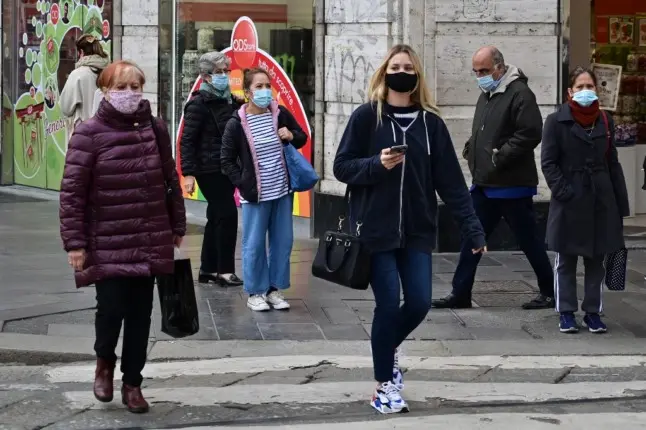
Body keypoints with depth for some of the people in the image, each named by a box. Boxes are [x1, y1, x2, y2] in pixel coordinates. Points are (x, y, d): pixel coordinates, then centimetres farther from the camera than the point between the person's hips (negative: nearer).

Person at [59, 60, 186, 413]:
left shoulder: (155, 129, 4)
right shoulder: (89, 133, -8)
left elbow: (170, 180, 13)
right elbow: (72, 191, -8)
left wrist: (177, 227, 14)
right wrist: (74, 242, -11)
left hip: (150, 242, 4)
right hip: (107, 244, -4)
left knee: (140, 313, 8)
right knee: (112, 307, -8)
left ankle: (132, 383, 23)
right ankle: (104, 360, 25)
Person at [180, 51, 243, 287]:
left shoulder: (231, 101, 12)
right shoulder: (199, 104, -10)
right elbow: (187, 140, -14)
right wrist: (188, 173, -20)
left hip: (227, 169, 8)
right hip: (209, 170, -8)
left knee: (217, 218, 12)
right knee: (227, 215, -11)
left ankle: (208, 269, 20)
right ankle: (224, 270, -5)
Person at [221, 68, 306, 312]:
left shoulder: (281, 114, -1)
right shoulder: (236, 124, -10)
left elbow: (302, 138, 14)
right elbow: (227, 161, -3)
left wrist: (292, 136, -8)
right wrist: (243, 185, -10)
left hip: (282, 191, 4)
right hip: (254, 195, -4)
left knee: (283, 242, 9)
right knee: (254, 245, 2)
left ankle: (274, 289, 22)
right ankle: (255, 292, 15)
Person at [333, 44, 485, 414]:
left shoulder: (431, 123, 3)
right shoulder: (366, 116, -3)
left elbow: (451, 181, 1)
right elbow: (342, 167, -2)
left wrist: (473, 228, -4)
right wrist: (376, 164, -20)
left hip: (417, 231, 3)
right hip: (376, 229, -3)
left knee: (420, 302, -3)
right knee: (388, 304, -4)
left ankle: (389, 347, 31)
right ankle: (384, 385, 13)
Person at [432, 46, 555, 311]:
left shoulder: (519, 93, -14)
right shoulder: (487, 94, 15)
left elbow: (531, 133, -23)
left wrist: (500, 156, -22)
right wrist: (471, 150, 8)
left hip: (511, 185, -9)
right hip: (484, 183, 9)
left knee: (529, 241, 1)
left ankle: (549, 293, 13)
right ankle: (460, 294, 14)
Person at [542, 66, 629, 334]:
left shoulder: (605, 121, 8)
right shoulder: (557, 121, -4)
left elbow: (612, 164, 10)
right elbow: (548, 162, -5)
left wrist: (621, 203, 7)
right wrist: (562, 191, -15)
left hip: (600, 201, 3)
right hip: (569, 202, -3)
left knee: (597, 261, 8)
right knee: (566, 261, 6)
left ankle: (593, 312, 17)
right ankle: (566, 313, 14)